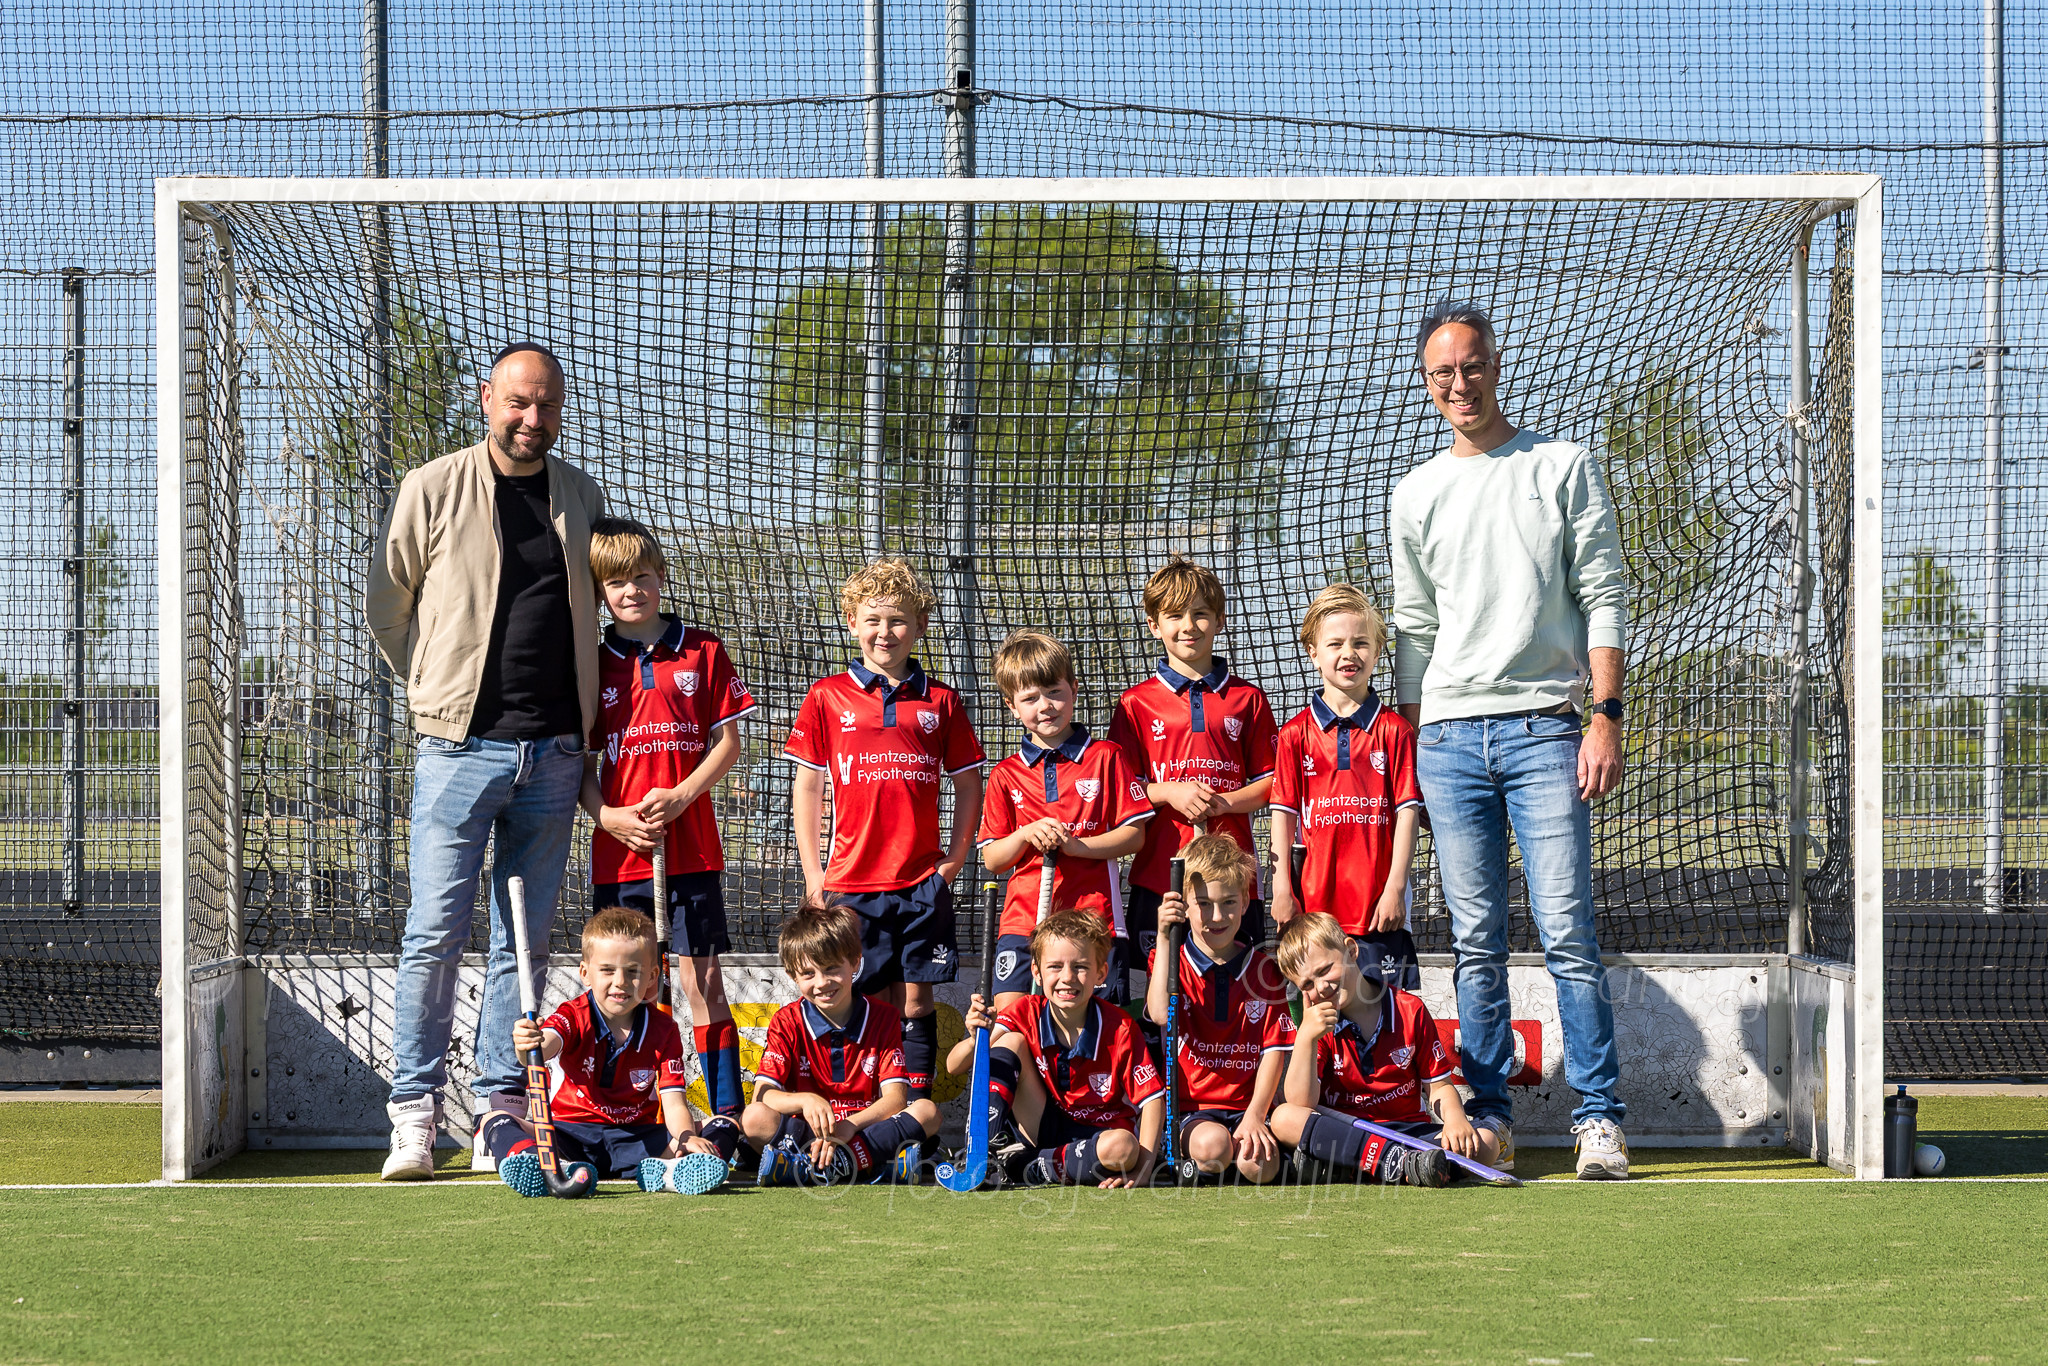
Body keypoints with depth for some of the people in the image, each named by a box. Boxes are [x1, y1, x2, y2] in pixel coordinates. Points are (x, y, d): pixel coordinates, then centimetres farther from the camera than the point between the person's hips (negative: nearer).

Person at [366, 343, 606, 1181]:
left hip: (553, 753, 3)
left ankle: (502, 1109, 13)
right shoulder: (433, 491, 0)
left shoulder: (583, 498, 11)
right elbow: (385, 605, 10)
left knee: (524, 939, 6)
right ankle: (416, 1114, -1)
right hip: (461, 744, -3)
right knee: (436, 935, -7)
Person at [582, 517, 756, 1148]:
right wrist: (608, 816, -9)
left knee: (703, 977, -1)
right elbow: (581, 765, 8)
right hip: (618, 852, 1)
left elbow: (728, 742, 3)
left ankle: (726, 1111, 2)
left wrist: (680, 796, -10)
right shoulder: (594, 665, 7)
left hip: (692, 845, -1)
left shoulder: (702, 651, 4)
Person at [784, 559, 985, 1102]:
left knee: (916, 1002, 2)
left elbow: (969, 786, 12)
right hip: (849, 882, -1)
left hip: (922, 883, 1)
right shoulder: (827, 697, 4)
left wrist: (953, 860, 3)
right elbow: (807, 787, 7)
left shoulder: (941, 701, 6)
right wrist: (812, 874, 2)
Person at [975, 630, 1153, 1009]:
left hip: (1094, 917, -1)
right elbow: (991, 859, 9)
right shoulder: (1006, 775, 11)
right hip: (1023, 917, 1)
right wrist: (1026, 835, -10)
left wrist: (1074, 844, -12)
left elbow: (1134, 835, 1)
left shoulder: (1105, 757, 6)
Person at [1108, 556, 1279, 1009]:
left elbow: (1271, 783, 7)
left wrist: (1223, 802, -11)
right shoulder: (1136, 704, 6)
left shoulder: (1246, 699, 8)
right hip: (1160, 868, -1)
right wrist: (1170, 793, -13)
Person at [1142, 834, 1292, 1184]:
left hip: (1247, 1106, 2)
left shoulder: (1264, 970, 7)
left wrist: (1255, 1116, -10)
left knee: (1261, 1165, -29)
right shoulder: (1171, 963, 4)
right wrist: (1164, 939, -19)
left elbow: (1274, 1049, 3)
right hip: (1190, 1108, -1)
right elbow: (1160, 1015, -19)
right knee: (1214, 1144, -34)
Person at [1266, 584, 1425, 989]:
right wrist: (1282, 888, 0)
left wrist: (1395, 888, -6)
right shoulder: (1296, 734, 6)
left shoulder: (1394, 731, 2)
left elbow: (1407, 811, 0)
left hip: (1379, 906, -1)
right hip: (1313, 904, 1)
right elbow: (1284, 813, 6)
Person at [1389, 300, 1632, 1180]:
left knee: (1567, 934, -10)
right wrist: (1407, 748, 12)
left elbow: (1604, 598, 2)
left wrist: (1605, 717, -8)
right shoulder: (1416, 495, 16)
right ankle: (1488, 1118, 7)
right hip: (1449, 735, 3)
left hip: (1546, 727, -3)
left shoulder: (1564, 467, 7)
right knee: (1476, 942, 3)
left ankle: (1600, 1119, -7)